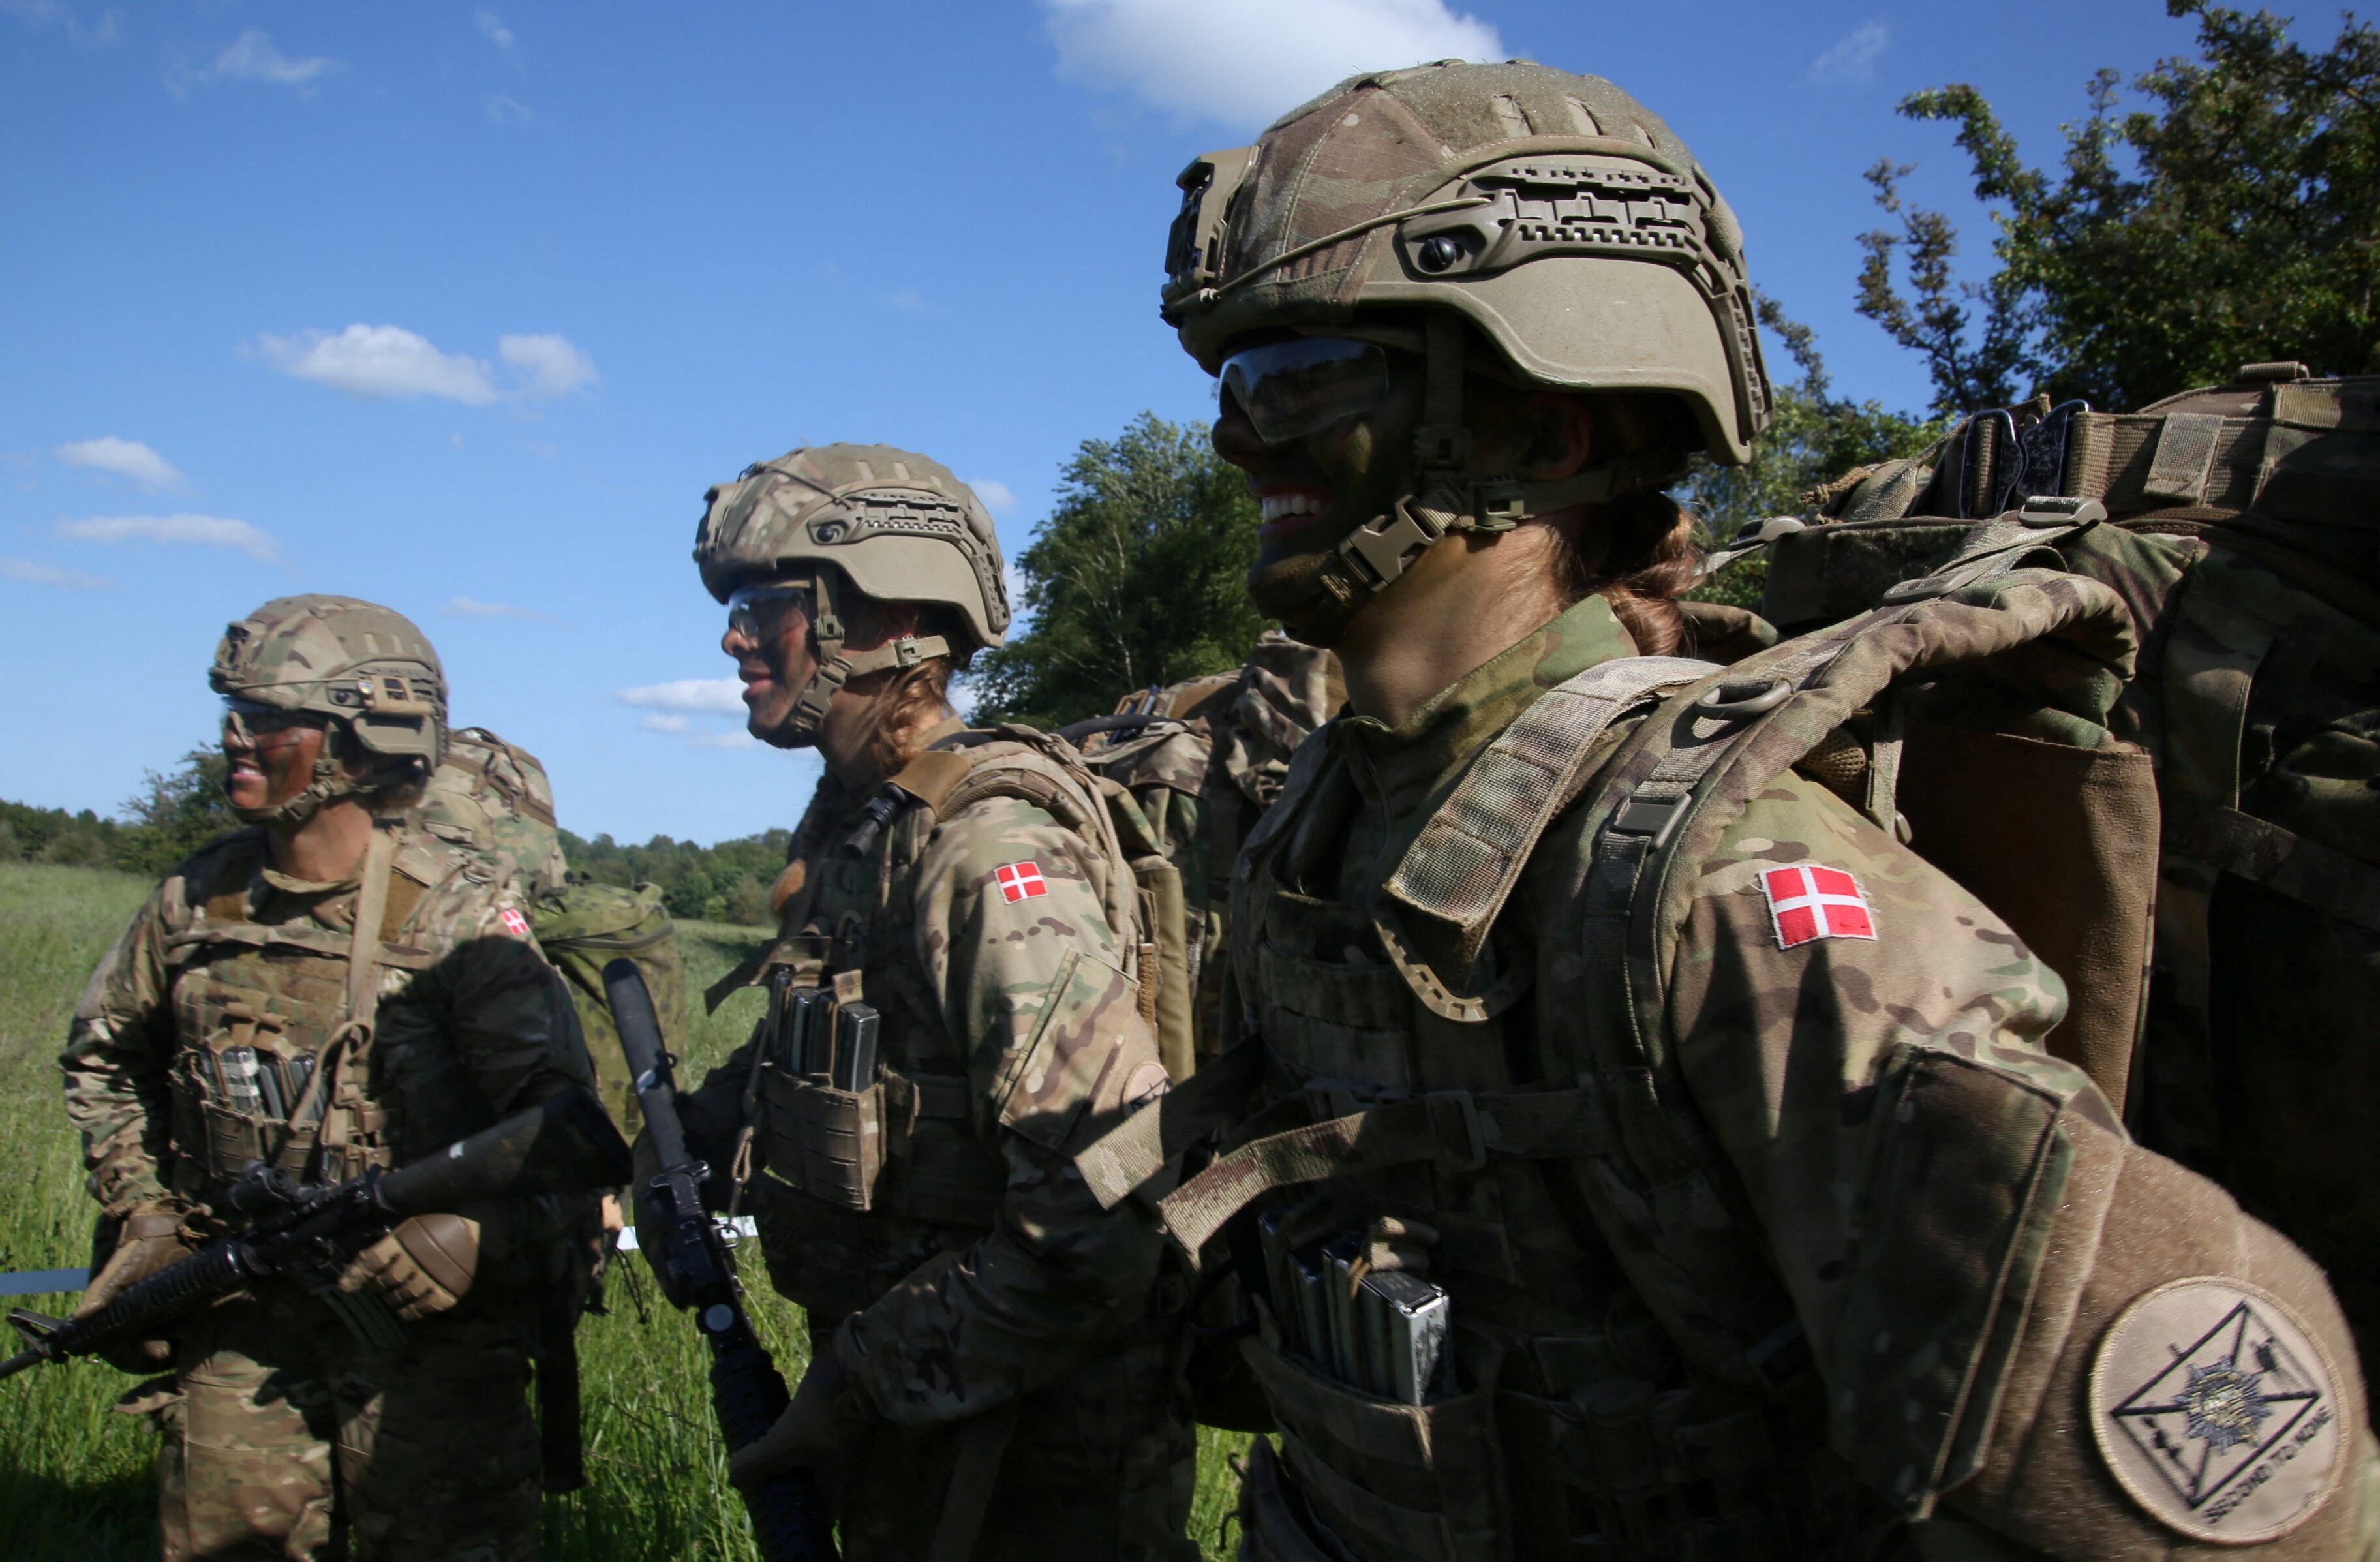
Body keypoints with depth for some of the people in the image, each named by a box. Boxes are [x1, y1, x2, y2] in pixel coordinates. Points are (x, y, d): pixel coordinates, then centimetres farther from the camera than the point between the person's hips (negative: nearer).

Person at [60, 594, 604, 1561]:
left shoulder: (457, 912, -13)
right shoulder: (195, 903, 3)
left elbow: (556, 1119, -20)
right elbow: (102, 1058, 21)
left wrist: (445, 1249, -29)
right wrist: (143, 1210, 12)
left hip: (426, 1335, -4)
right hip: (238, 1329, 4)